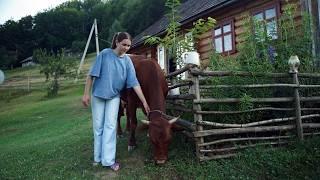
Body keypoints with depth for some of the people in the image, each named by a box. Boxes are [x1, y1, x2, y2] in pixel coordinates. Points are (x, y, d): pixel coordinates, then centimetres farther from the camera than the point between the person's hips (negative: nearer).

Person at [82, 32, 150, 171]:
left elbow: (134, 83, -10)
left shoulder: (127, 61, -7)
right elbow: (91, 75, -9)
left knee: (110, 126, -3)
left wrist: (144, 102, -14)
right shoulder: (104, 54, -13)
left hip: (114, 96, 1)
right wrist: (86, 94, -12)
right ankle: (98, 157, 23)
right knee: (98, 126, 8)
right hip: (97, 95, -1)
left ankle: (109, 160, 5)